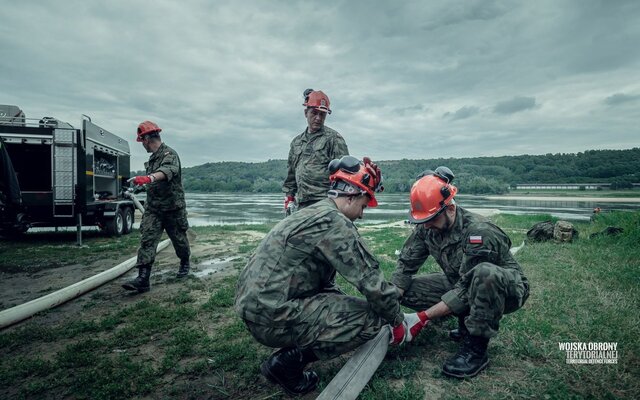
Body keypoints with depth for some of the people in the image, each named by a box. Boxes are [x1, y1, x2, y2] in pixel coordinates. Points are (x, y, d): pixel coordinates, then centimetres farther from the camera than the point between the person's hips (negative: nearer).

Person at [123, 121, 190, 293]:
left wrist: (149, 177, -55)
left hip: (173, 208, -7)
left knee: (179, 238, 11)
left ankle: (185, 264, 37)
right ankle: (142, 279, -10)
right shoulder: (152, 157, 13)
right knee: (147, 241, -7)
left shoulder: (169, 154, -15)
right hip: (153, 208, 7)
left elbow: (167, 171, -38)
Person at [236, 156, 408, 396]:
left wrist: (342, 306, 23)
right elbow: (372, 282, -13)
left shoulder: (313, 213, 15)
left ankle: (290, 355, 13)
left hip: (255, 304, 10)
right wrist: (397, 321, 3)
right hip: (272, 316, -10)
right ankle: (287, 361, -3)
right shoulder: (334, 222, -15)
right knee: (371, 319, -8)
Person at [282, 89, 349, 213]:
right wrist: (289, 197, 19)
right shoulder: (296, 142, 20)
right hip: (302, 205, 6)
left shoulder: (333, 138, 0)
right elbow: (291, 174, 26)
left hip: (324, 202, -6)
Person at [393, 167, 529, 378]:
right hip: (460, 282, 6)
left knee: (484, 273, -41)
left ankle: (476, 349, -22)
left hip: (507, 288, -6)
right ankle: (469, 320, 4)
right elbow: (406, 264, -11)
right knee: (408, 289, -11)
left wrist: (424, 317, -31)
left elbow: (465, 290, -32)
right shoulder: (426, 227, -12)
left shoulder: (479, 233, -33)